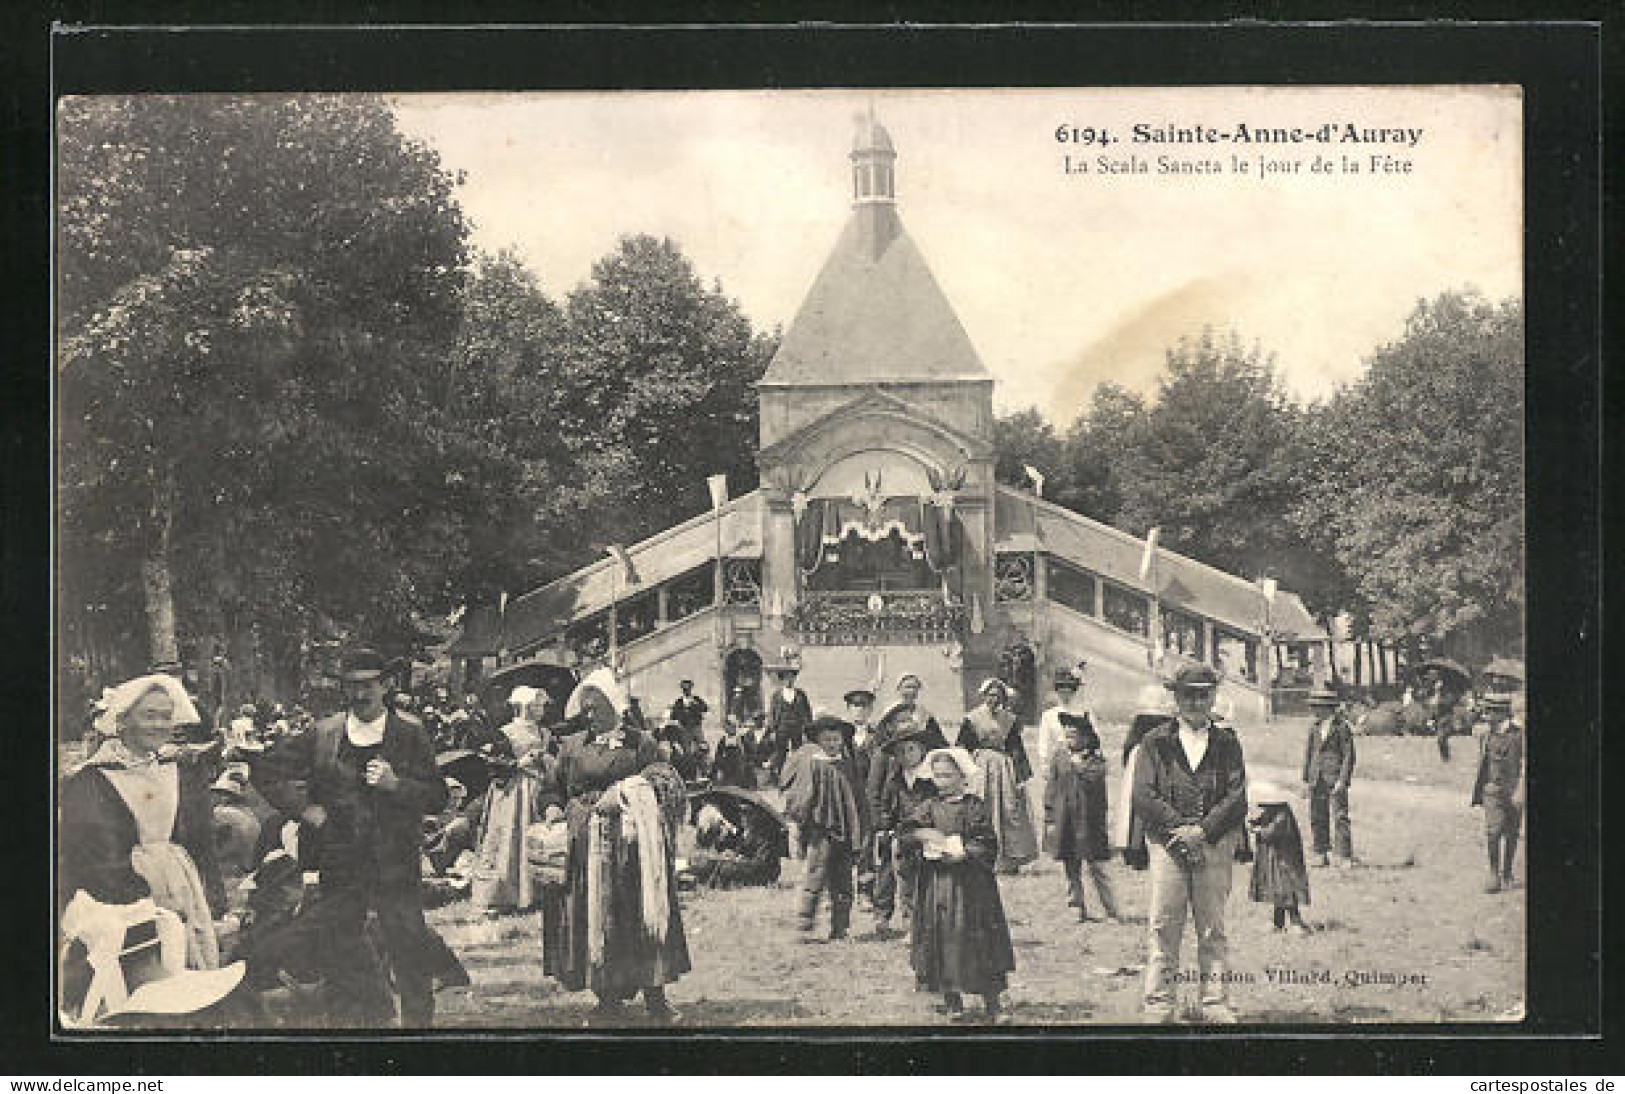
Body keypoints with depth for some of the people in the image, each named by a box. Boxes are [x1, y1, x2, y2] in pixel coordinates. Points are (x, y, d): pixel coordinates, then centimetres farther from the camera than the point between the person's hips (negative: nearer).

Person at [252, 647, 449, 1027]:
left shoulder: (410, 734, 1)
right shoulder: (323, 735, 6)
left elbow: (437, 798, -2)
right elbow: (267, 772, 12)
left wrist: (395, 785, -18)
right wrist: (304, 809, 2)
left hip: (396, 865, -3)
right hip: (339, 865, 3)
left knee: (409, 951, -3)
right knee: (339, 951, 10)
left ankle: (419, 1022, 12)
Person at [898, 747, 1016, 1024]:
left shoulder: (974, 808, -1)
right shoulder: (929, 808, 8)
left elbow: (987, 845, -6)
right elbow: (905, 832, -2)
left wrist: (964, 853, -19)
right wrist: (925, 834, -17)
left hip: (971, 885, -3)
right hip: (936, 883, 3)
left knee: (980, 943, -3)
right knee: (943, 937, 3)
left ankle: (992, 1003, 2)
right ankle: (951, 998, 15)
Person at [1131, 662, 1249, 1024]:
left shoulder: (1227, 742, 11)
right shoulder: (1155, 742, 8)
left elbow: (1237, 799, 2)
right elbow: (1143, 797, -1)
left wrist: (1203, 831, -11)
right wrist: (1180, 829, -11)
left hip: (1215, 844, 1)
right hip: (1167, 844, -1)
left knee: (1213, 929, 4)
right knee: (1164, 927, -3)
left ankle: (1216, 1004, 8)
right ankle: (1160, 1006, 2)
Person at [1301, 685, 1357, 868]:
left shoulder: (1342, 727, -5)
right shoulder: (1314, 727, 13)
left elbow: (1349, 755, -6)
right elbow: (1308, 753, 17)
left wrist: (1342, 781, -13)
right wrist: (1305, 780, 12)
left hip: (1335, 777, -6)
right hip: (1317, 779, 6)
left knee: (1340, 817, -9)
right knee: (1317, 818, 8)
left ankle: (1345, 857, -6)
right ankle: (1320, 854, 17)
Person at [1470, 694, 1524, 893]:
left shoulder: (1519, 734, -7)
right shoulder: (1488, 734, 8)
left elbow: (1523, 766, -10)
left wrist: (1519, 793, -17)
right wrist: (1477, 793, 17)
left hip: (1513, 792, -2)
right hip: (1493, 791, 2)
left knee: (1511, 835, 6)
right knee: (1493, 832, -11)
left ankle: (1507, 875, 19)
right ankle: (1494, 875, -3)